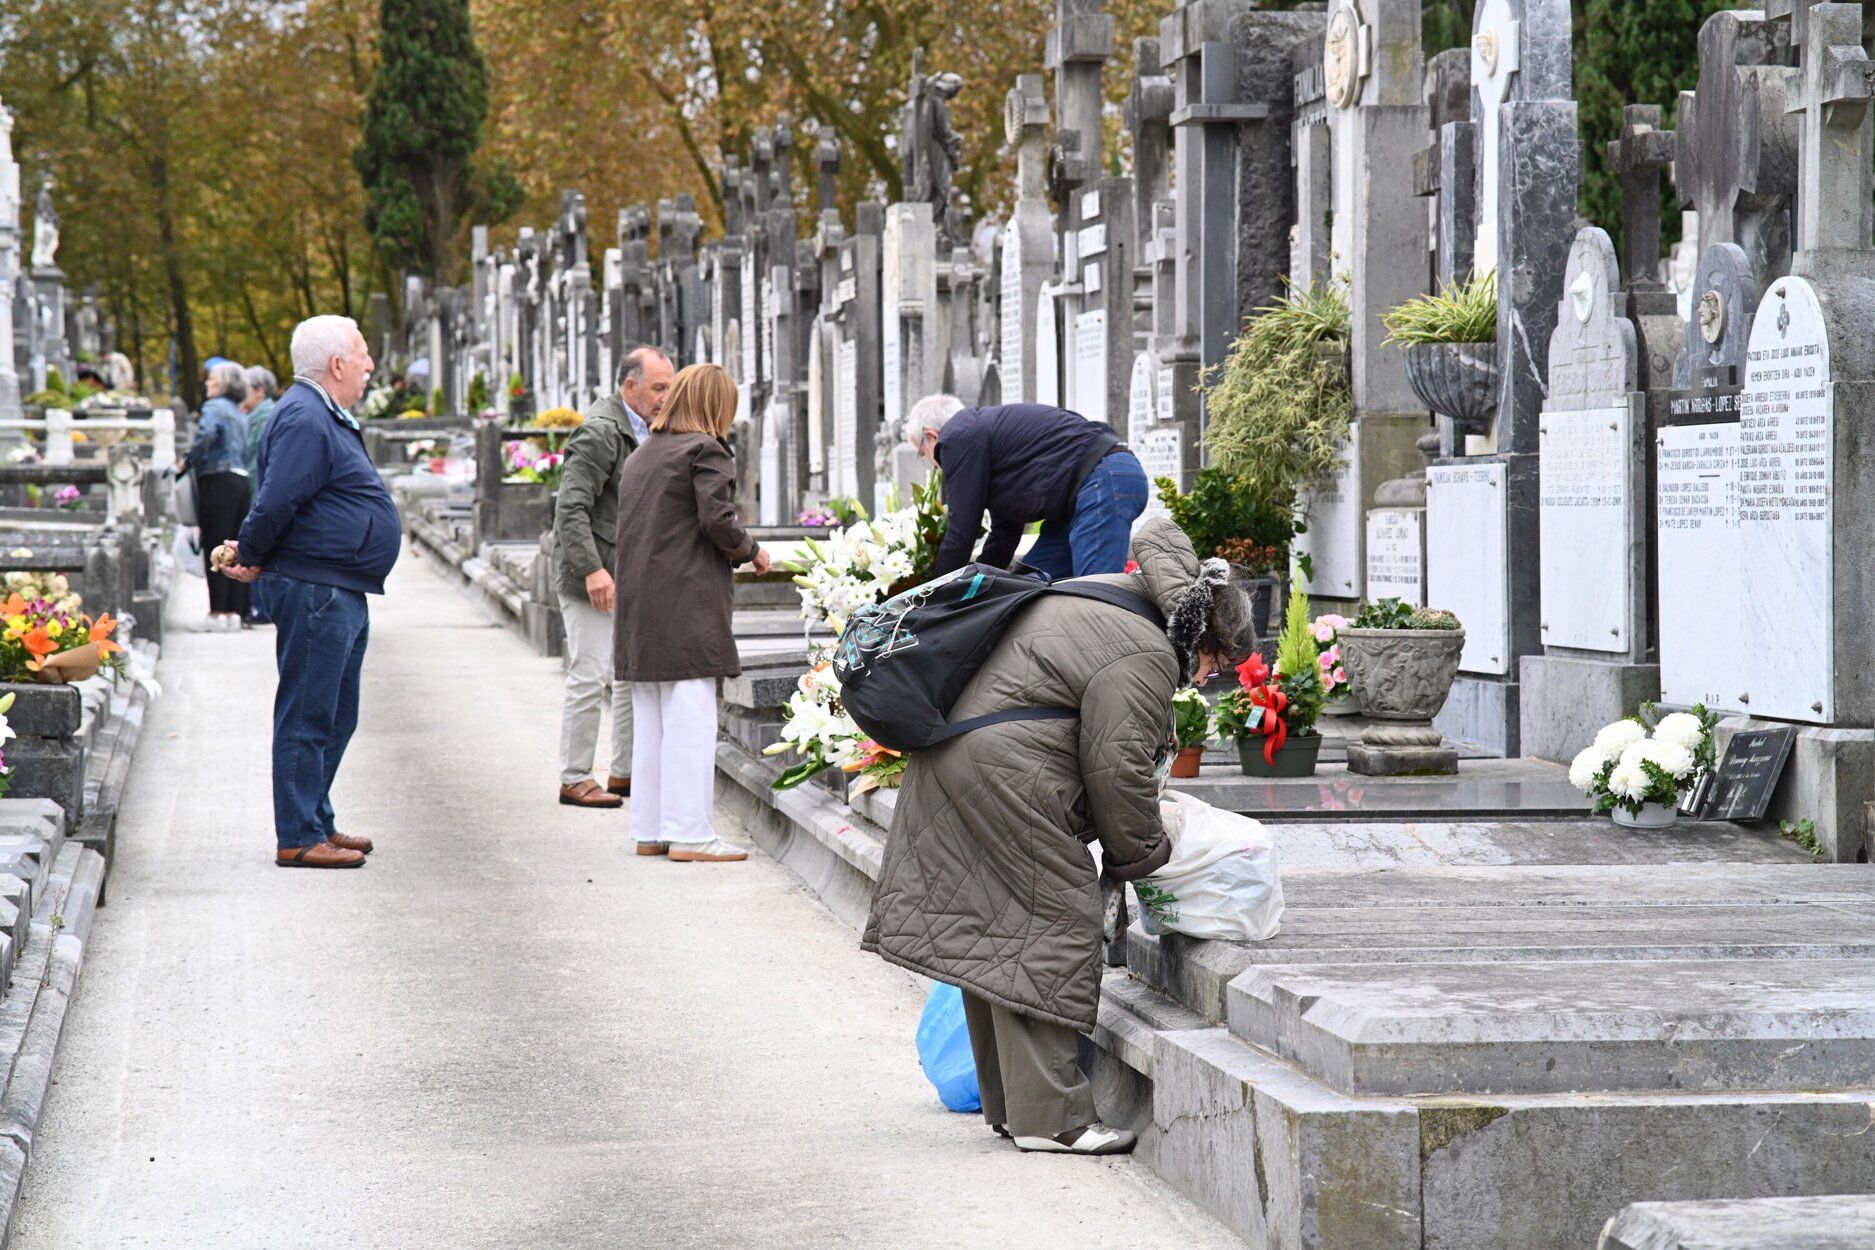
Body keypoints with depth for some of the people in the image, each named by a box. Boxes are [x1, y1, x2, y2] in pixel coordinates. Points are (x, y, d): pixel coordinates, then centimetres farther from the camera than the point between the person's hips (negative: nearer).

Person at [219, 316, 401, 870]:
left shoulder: (328, 418, 19)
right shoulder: (304, 419, -16)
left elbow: (277, 507, 23)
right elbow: (276, 502, -23)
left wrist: (255, 556, 13)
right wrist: (252, 559, -10)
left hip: (341, 594, 11)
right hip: (313, 589, -11)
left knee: (334, 717, 16)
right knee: (307, 715, -7)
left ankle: (317, 822, 25)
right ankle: (298, 838, -4)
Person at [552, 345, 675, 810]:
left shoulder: (647, 432, 14)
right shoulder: (599, 432, -16)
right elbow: (571, 510, -21)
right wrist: (592, 569, -29)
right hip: (592, 580, -9)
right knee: (590, 678, -6)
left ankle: (626, 772, 21)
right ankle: (575, 779, 1)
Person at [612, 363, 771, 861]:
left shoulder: (639, 456, 17)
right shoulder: (706, 451, -7)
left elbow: (633, 528, 16)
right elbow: (717, 519, -17)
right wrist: (750, 552, 1)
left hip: (639, 605, 8)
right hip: (687, 607, -8)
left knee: (650, 722, 12)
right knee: (690, 721, -7)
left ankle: (651, 829, 16)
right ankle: (689, 833, -8)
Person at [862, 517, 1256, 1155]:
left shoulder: (1109, 599, 18)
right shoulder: (1146, 656, -13)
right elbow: (1117, 768, -15)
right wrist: (1143, 853, 1)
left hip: (950, 755, 11)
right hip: (1003, 773, -11)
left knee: (996, 927, 15)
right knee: (1049, 931, -6)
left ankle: (1009, 1103, 23)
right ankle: (1049, 1116, -5)